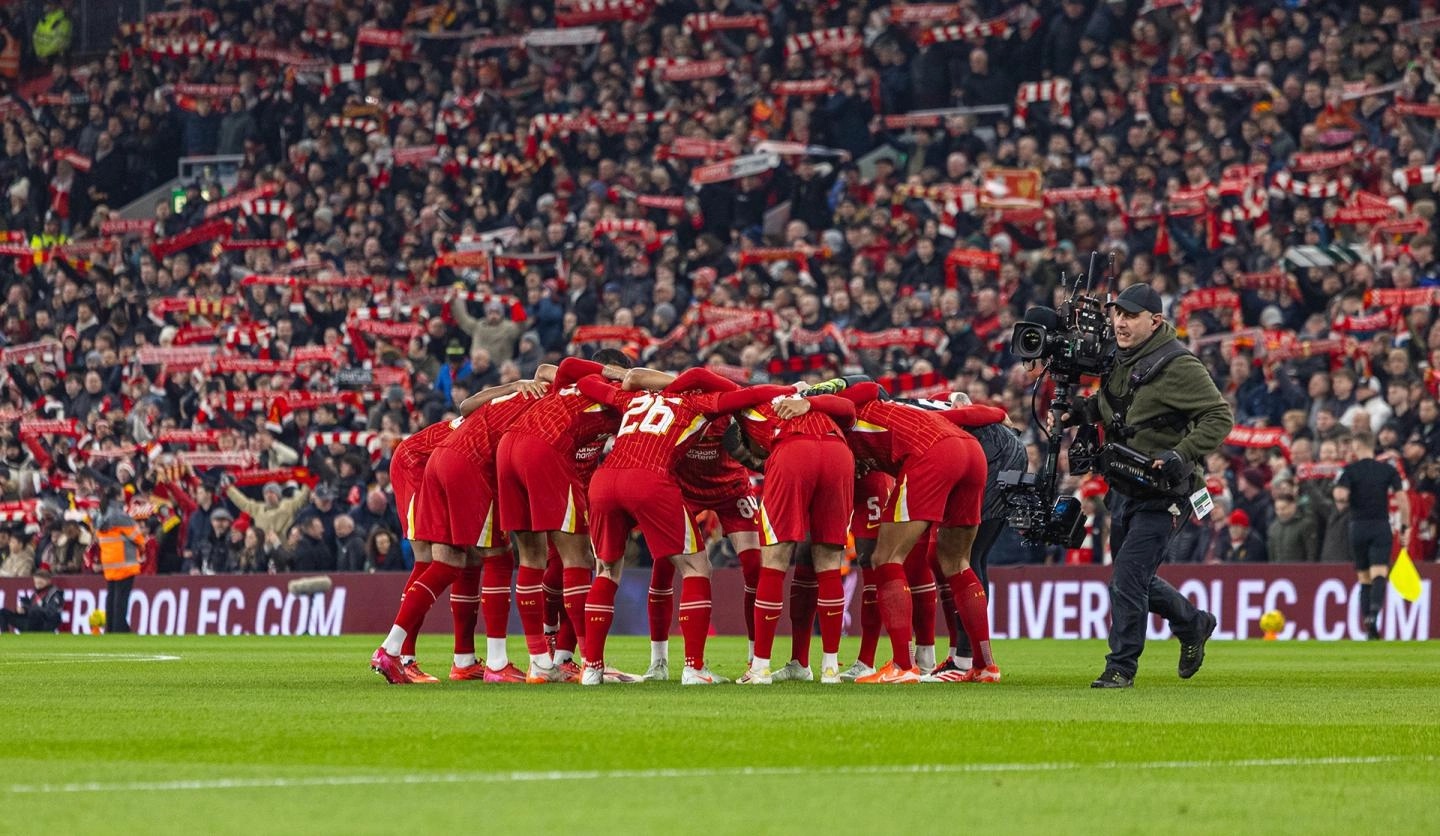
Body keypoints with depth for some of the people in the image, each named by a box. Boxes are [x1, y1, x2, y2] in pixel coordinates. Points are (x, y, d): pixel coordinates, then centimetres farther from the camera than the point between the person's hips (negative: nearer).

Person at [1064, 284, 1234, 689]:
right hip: (1124, 489, 9)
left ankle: (1121, 667, 0)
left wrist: (1180, 455, -29)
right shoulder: (1120, 359, 6)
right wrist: (1084, 408, 3)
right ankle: (1193, 624, 41)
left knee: (1127, 579, -12)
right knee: (1134, 580, 19)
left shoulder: (1177, 365, -19)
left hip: (1162, 496, -9)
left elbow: (1219, 417, -19)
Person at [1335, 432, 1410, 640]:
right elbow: (1402, 499, -3)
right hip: (1382, 527, 0)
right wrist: (1405, 528, 2)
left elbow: (1340, 494, -17)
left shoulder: (1350, 470, -2)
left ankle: (1369, 629, 10)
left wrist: (1340, 499, 7)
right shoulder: (1389, 470, 3)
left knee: (1364, 578, 10)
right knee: (1379, 575, -9)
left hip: (1359, 527, 0)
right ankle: (1374, 613, -34)